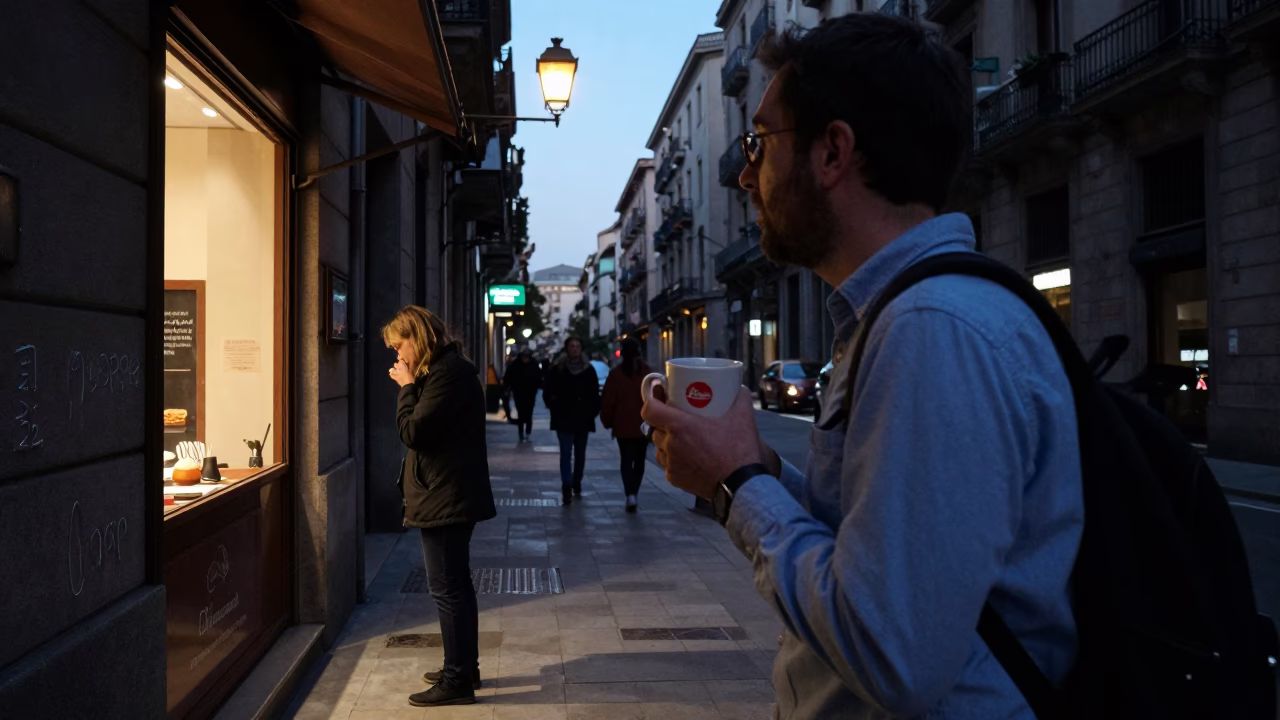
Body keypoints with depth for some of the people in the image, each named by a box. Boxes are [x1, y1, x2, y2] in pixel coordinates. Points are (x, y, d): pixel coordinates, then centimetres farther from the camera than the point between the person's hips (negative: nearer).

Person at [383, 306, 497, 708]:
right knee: (457, 585, 17)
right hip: (450, 496, 11)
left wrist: (407, 386, -12)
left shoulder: (447, 374, -18)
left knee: (446, 589, -5)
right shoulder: (449, 369, 14)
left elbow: (412, 431, -20)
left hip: (444, 499, -11)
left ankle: (457, 681, 2)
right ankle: (464, 667, 28)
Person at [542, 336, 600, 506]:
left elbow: (595, 394, 7)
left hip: (583, 419, 3)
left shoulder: (589, 370, 5)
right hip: (564, 419, -3)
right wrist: (555, 407, -10)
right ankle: (567, 489, -15)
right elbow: (548, 393, 1)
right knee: (566, 454, -9)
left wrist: (593, 411, -1)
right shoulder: (557, 369, -2)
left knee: (580, 454, 14)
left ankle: (576, 483, 30)